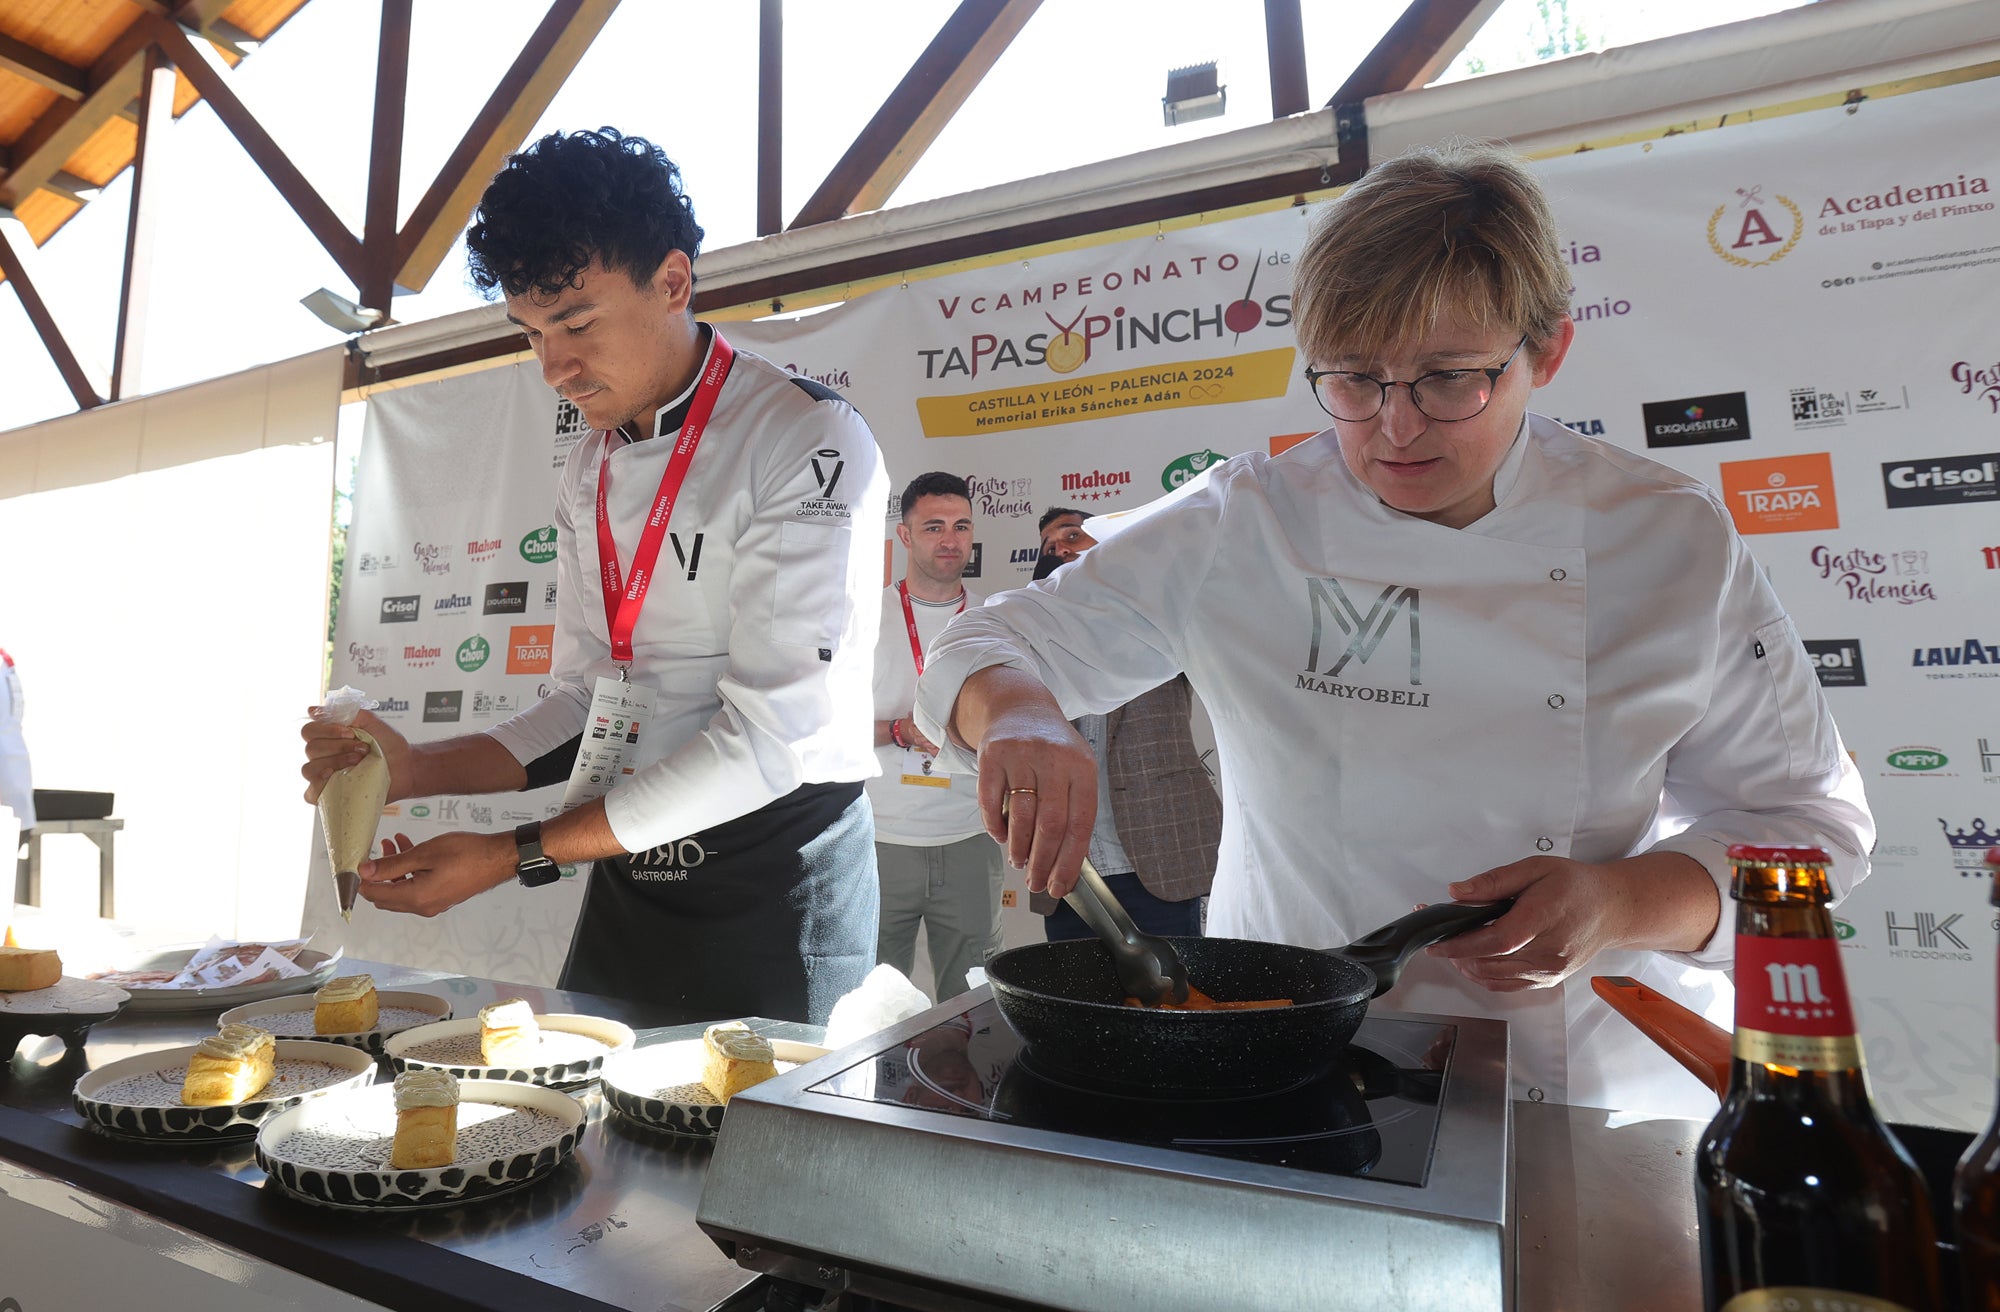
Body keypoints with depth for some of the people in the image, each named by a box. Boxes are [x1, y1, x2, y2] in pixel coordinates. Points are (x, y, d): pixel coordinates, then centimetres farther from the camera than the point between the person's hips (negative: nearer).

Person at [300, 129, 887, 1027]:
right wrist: (422, 770, -5)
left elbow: (769, 738, -22)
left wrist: (519, 854, -19)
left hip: (779, 884, -6)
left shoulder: (810, 444, -17)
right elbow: (585, 703, 11)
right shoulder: (589, 469, 8)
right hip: (626, 880, 7)